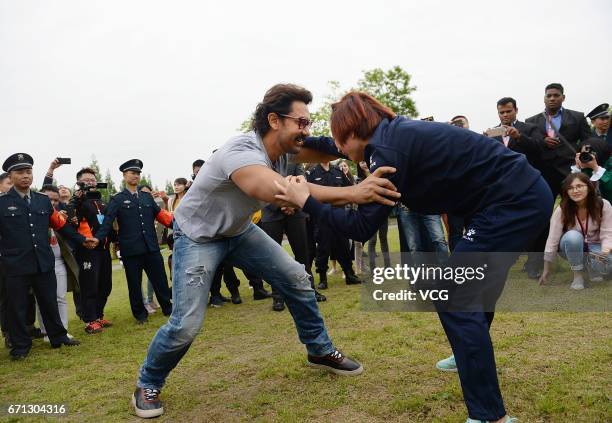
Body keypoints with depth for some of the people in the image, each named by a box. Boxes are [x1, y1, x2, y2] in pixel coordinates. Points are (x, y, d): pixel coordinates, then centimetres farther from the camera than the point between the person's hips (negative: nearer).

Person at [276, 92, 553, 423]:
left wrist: (306, 202, -8)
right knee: (472, 287, 24)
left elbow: (362, 227, -15)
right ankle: (473, 357, 46)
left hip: (514, 201, -10)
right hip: (522, 195, 10)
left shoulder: (388, 149, -16)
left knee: (455, 298, -7)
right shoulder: (398, 134, 12)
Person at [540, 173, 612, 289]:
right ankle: (578, 275, -16)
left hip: (594, 246, 0)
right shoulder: (562, 210, -21)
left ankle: (590, 263, 5)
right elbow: (552, 240, -20)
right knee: (573, 236, -35)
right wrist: (546, 272, -19)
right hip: (571, 246, 0)